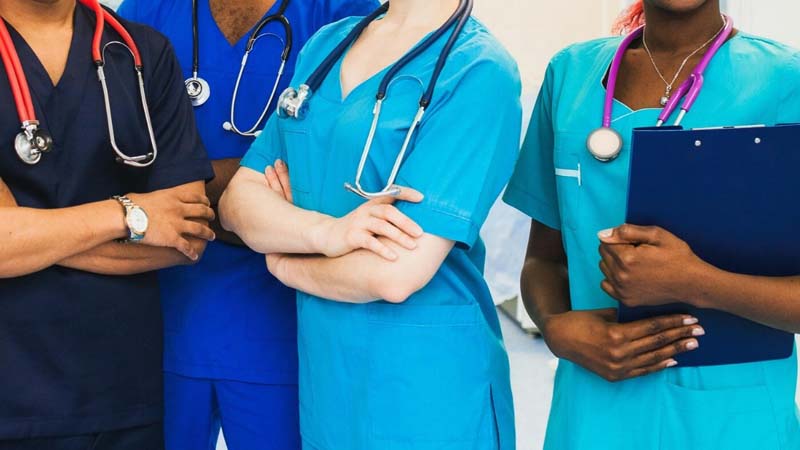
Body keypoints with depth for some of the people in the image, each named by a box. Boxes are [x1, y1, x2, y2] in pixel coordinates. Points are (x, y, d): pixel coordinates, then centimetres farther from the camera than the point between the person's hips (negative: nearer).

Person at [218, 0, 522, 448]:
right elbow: (238, 200, 1)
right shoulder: (326, 45, 4)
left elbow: (398, 274, -23)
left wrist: (283, 262, -5)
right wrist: (328, 232, -18)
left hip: (427, 393, -6)